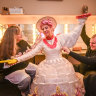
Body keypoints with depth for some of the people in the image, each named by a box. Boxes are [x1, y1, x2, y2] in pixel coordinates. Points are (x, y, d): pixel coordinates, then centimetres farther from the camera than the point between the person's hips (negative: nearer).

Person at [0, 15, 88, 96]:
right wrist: (17, 59, -17)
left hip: (61, 66, 1)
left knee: (63, 87, -1)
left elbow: (74, 34, 3)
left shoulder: (60, 38, 0)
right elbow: (31, 53, -7)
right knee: (48, 88, -4)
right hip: (48, 67, 0)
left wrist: (81, 22, 0)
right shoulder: (42, 42, -1)